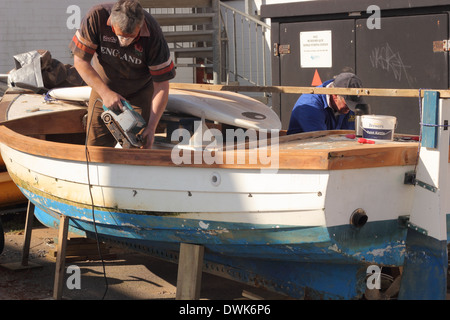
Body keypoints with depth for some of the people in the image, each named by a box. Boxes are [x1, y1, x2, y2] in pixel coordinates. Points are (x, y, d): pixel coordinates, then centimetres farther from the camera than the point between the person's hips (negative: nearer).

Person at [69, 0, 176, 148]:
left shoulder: (153, 34, -28)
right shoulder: (97, 17, -27)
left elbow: (161, 85, -21)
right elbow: (80, 60, -18)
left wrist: (151, 127, -27)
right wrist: (105, 93, -28)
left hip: (139, 93, -1)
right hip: (103, 87, 1)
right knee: (95, 145, -3)